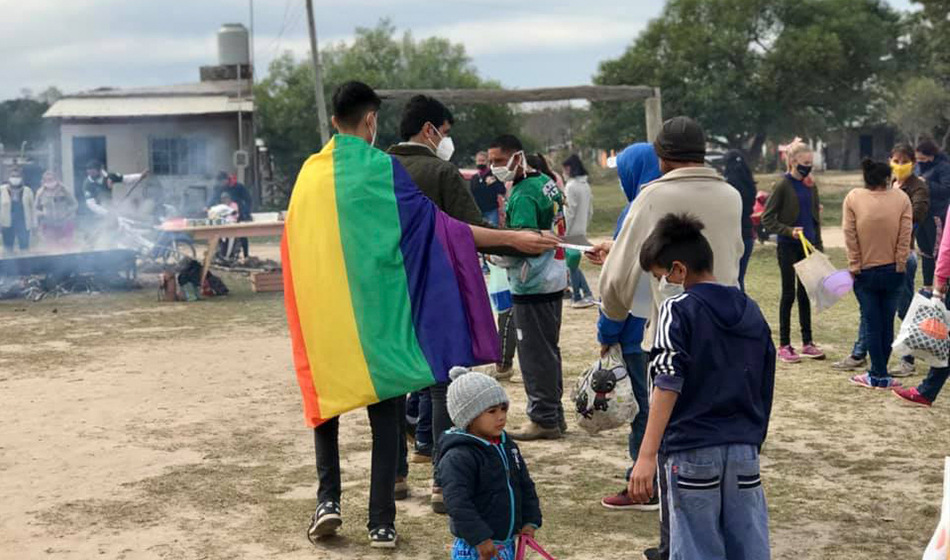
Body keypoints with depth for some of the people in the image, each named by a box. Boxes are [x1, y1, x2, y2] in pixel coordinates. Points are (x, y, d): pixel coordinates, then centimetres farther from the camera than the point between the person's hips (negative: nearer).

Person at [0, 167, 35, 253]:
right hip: (7, 224, 1)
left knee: (24, 248, 1)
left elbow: (32, 207, 4)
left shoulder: (27, 191, -2)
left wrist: (33, 223, 1)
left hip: (23, 224, -1)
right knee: (8, 249, 11)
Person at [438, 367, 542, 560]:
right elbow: (457, 503, -24)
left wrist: (530, 520, 6)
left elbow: (526, 485, 17)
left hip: (507, 543, 8)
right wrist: (480, 538, -26)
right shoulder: (458, 458, -19)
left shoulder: (508, 446, 9)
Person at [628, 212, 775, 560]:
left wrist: (647, 455, -20)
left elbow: (667, 386, -16)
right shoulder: (751, 312, 11)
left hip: (693, 451, -5)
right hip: (745, 449, 5)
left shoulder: (678, 309, -7)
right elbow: (764, 387, 16)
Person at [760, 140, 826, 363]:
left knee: (805, 294, 10)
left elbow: (816, 217, 15)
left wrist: (818, 246, 10)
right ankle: (784, 346, 8)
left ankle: (808, 343, 18)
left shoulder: (811, 186, 8)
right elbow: (767, 219, -10)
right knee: (788, 294, 0)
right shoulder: (783, 185, -9)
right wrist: (789, 231, -22)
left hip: (807, 246, 5)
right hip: (788, 247, -5)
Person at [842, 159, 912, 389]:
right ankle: (879, 373, 15)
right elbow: (905, 236, -6)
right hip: (893, 271, 1)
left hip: (865, 272, -1)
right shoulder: (902, 198, -6)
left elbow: (850, 236, -8)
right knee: (887, 323, 10)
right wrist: (900, 265, 0)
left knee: (872, 325, 5)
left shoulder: (853, 198, -8)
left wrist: (854, 266, -1)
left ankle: (879, 374, 5)